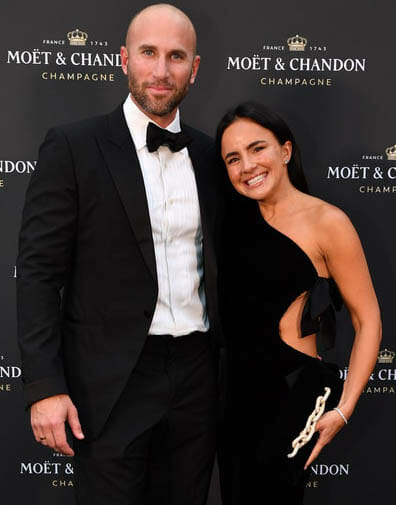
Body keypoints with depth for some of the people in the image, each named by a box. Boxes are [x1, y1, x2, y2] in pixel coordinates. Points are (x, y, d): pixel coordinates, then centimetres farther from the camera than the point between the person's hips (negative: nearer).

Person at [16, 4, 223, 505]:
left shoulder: (208, 154, 7)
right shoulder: (73, 147, -7)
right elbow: (38, 271, -9)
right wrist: (44, 387, -14)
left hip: (196, 373, 5)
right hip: (112, 383, -4)